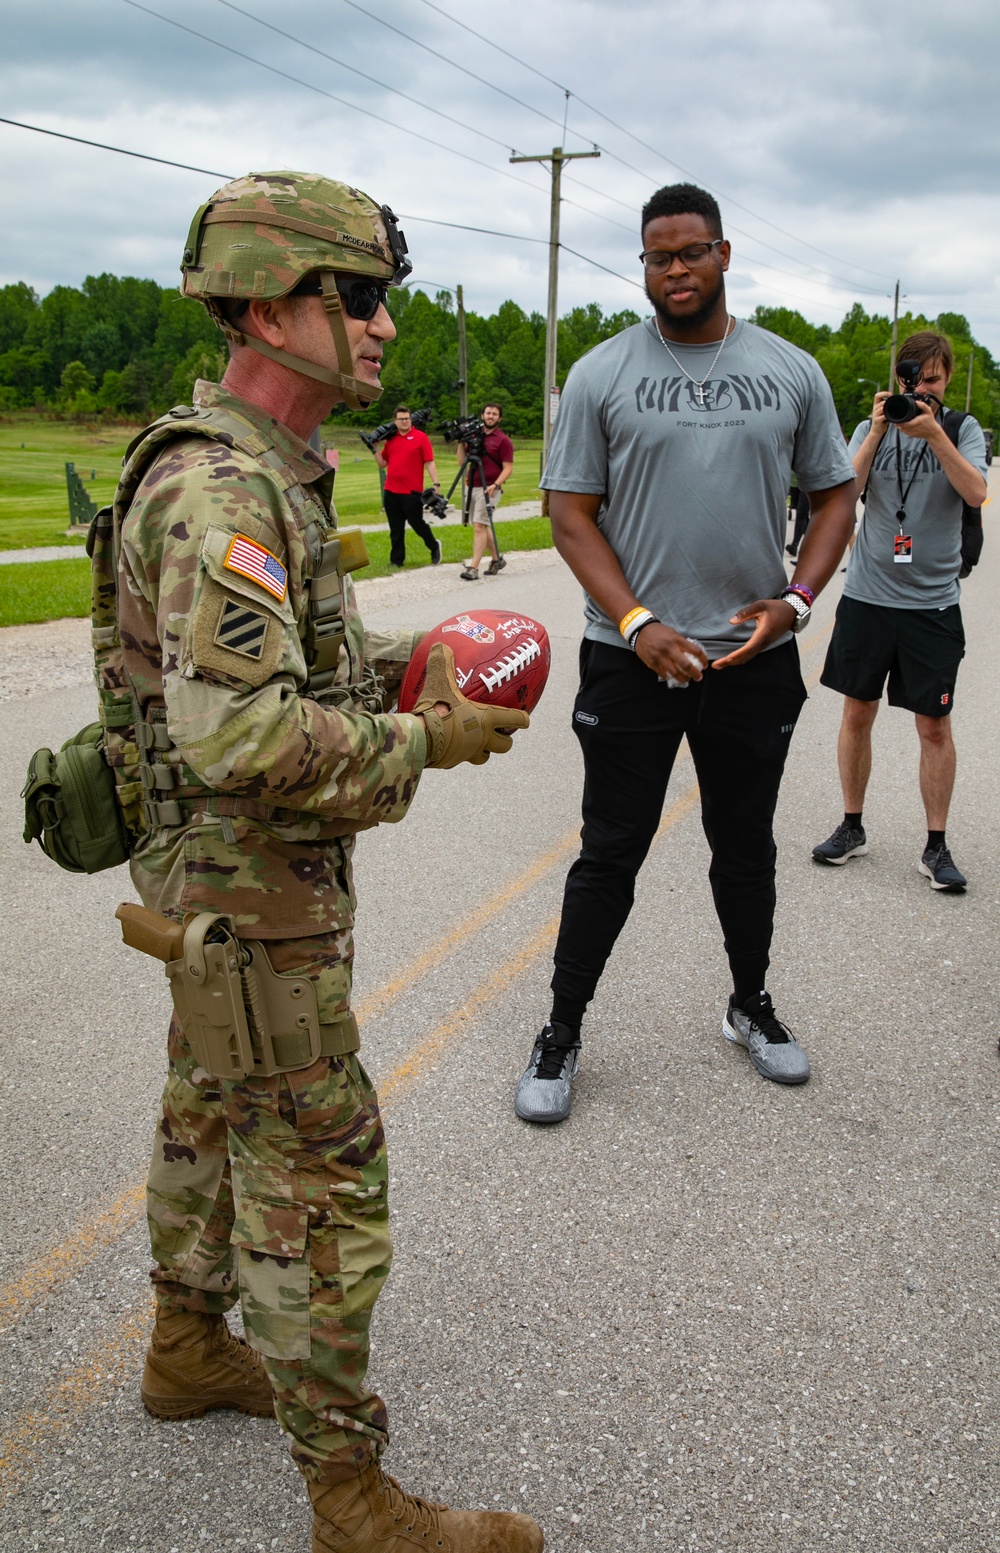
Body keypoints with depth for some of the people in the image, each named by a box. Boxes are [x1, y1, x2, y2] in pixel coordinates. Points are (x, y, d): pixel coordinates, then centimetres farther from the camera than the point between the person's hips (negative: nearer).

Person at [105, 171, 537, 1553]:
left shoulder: (269, 470, 9)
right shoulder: (223, 491, -24)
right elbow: (240, 734, -33)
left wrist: (404, 658, 5)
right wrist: (424, 742, -23)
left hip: (226, 876, 10)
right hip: (257, 891, -10)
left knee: (214, 1114, 24)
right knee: (317, 1178, 0)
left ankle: (189, 1350, 45)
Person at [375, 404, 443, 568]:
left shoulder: (421, 437, -3)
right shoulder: (390, 439, 11)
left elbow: (429, 462, -7)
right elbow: (382, 463, 17)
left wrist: (436, 484, -15)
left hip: (412, 492, -5)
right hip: (391, 492, 5)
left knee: (417, 523, 2)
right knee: (396, 529, 7)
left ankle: (434, 547, 26)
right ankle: (397, 560, 14)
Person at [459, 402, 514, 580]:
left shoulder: (503, 440, -4)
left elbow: (508, 468, -9)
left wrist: (495, 485, -23)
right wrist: (462, 442, 0)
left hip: (489, 489, -7)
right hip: (473, 487, 7)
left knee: (479, 526, -15)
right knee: (482, 526, 13)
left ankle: (473, 568, -18)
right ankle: (497, 559, 29)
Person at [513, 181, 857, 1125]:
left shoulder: (790, 372, 6)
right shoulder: (602, 374, 0)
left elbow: (835, 495, 10)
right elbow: (570, 513, -3)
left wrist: (795, 600, -7)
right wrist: (638, 625, -16)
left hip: (755, 656, 3)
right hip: (632, 653, -2)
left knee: (746, 846, 16)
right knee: (610, 853, 4)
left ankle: (751, 1007, 38)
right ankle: (561, 1031, 21)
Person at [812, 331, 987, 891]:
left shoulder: (964, 430, 2)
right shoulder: (873, 427, 6)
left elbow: (976, 494, -15)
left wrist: (934, 433, -22)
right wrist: (877, 432, -16)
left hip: (933, 602, -1)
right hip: (867, 594, 2)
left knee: (935, 725, 1)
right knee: (858, 713, 8)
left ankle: (937, 845, 12)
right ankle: (852, 828, 23)